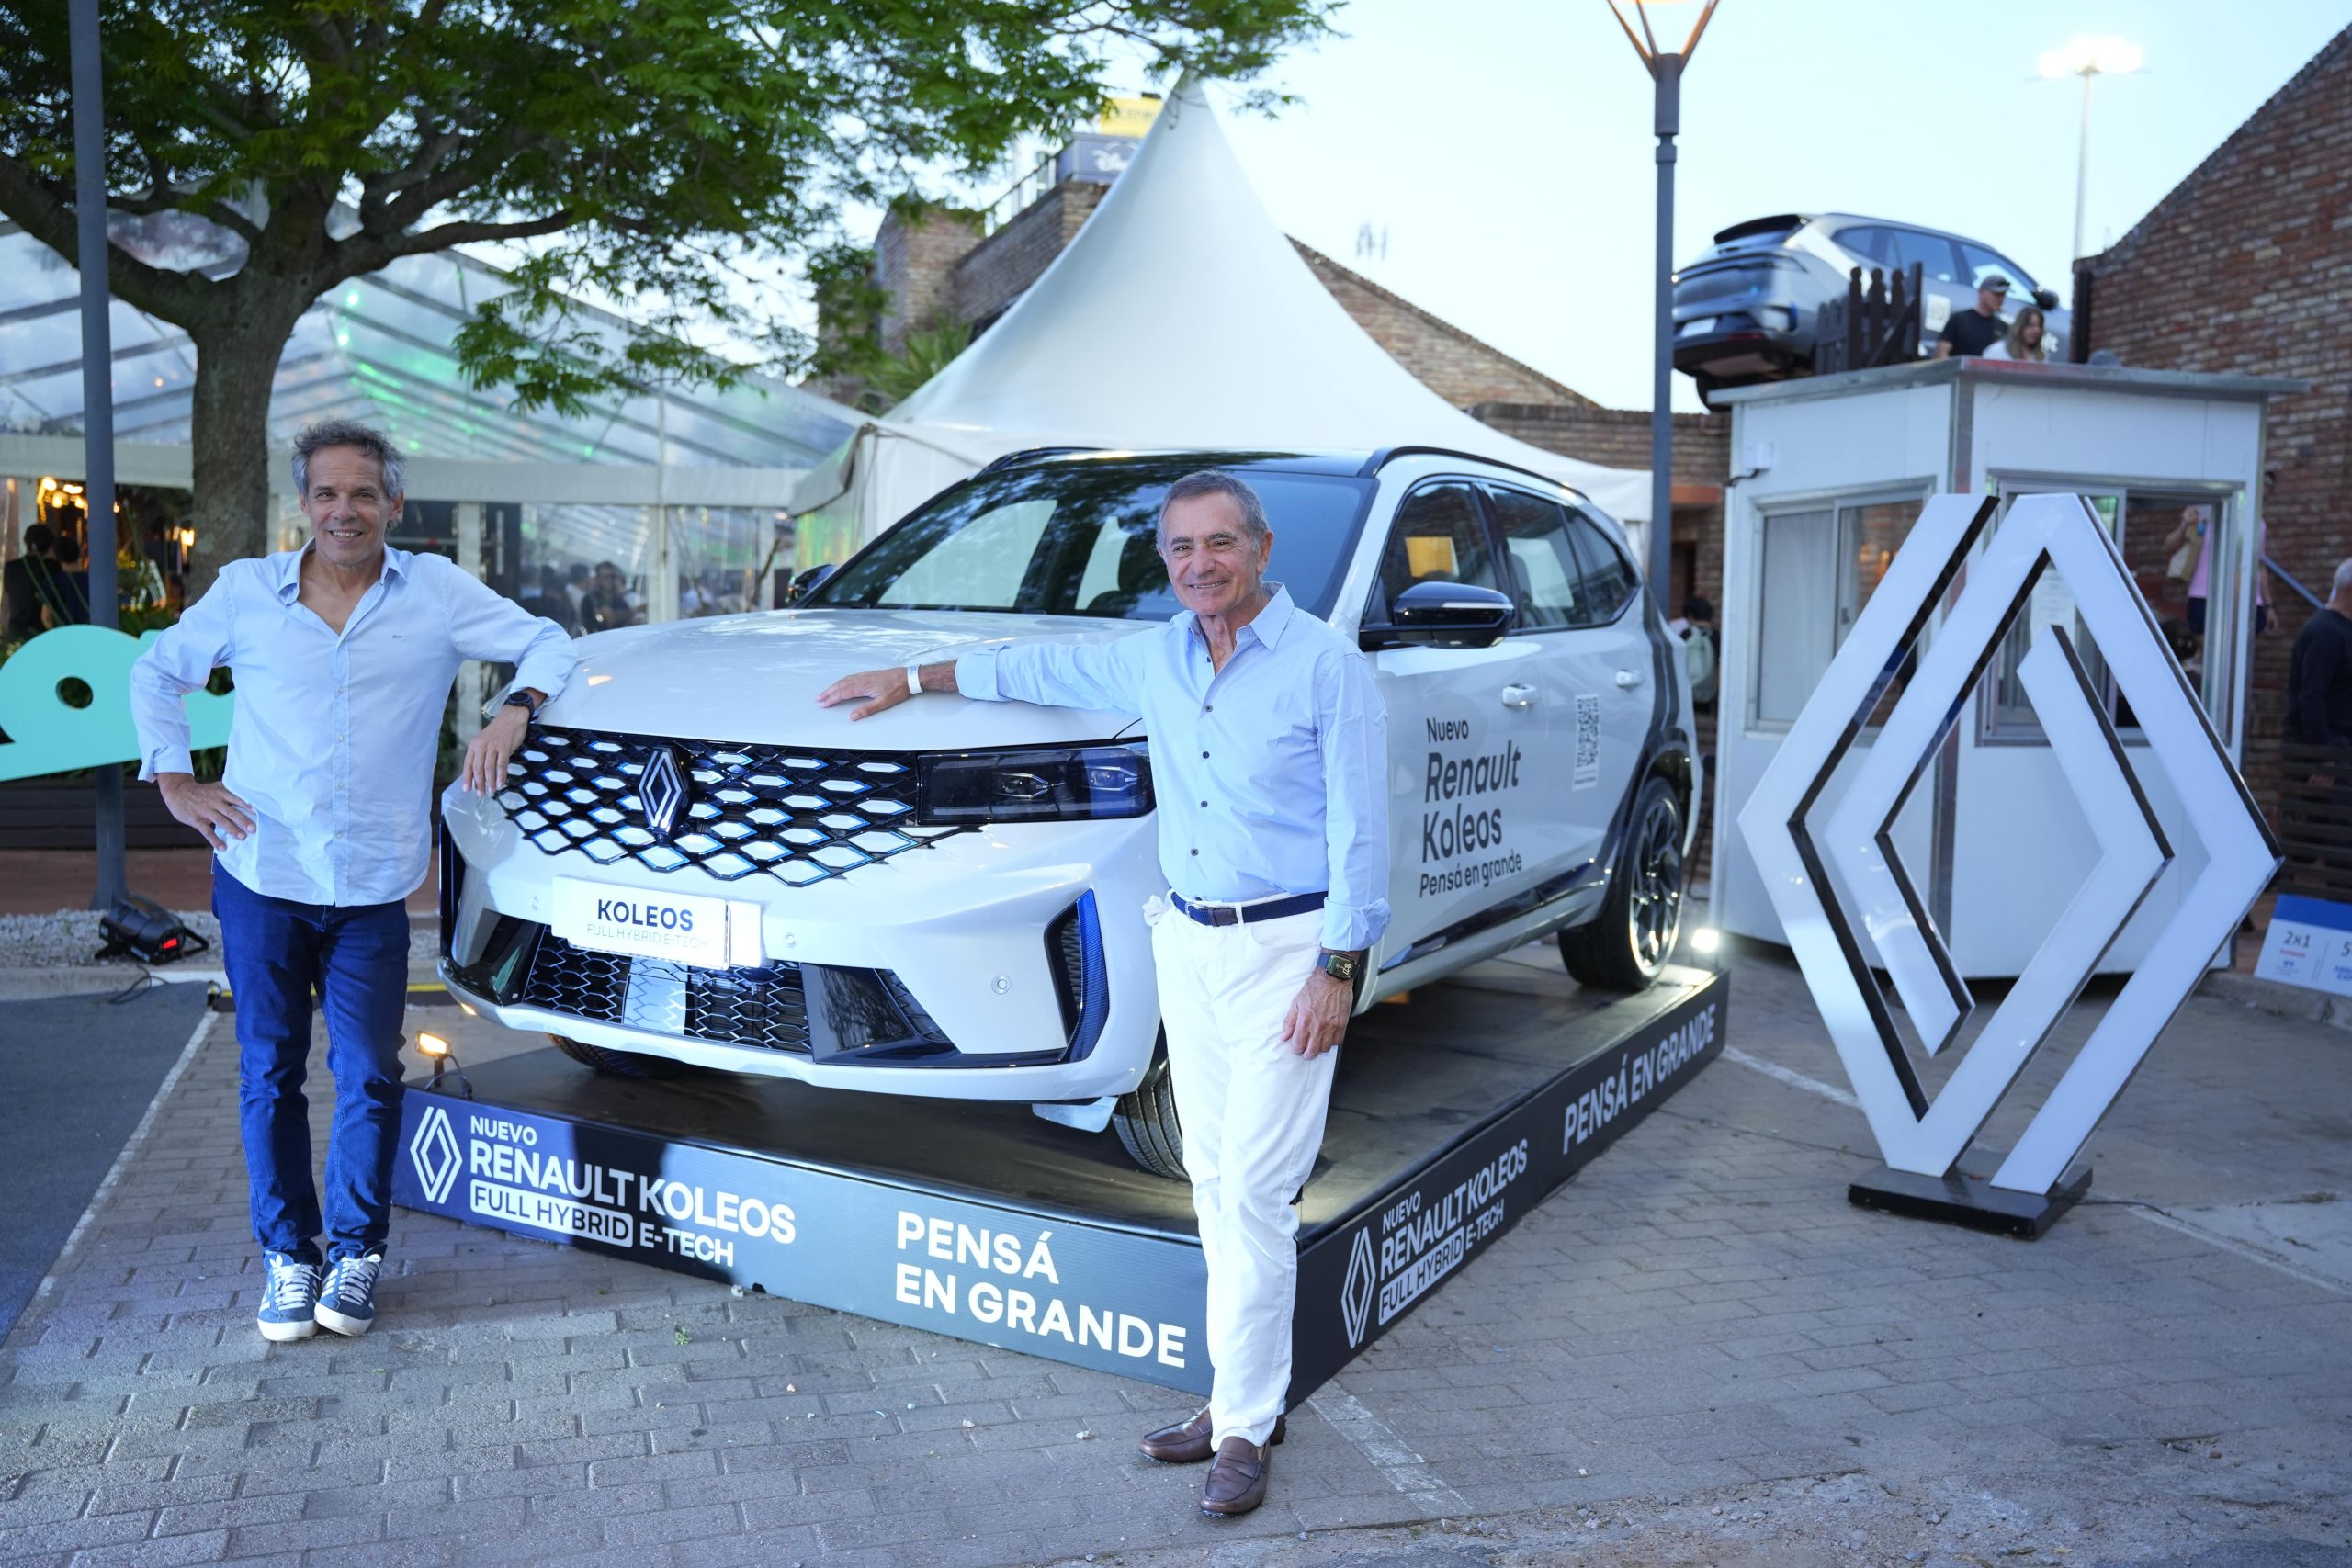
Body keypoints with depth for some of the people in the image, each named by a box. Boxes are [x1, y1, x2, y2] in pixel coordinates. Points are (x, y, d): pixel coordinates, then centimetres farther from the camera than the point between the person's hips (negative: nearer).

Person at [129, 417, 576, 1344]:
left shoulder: (436, 592, 3)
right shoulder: (246, 591, 5)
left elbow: (548, 643, 7)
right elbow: (157, 673, 18)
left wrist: (516, 710, -13)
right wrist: (173, 781, 5)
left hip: (373, 888, -1)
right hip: (261, 880, 1)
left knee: (369, 1077, 2)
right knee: (270, 1075, 7)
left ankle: (356, 1251, 20)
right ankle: (287, 1252, 21)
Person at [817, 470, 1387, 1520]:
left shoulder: (1326, 665, -10)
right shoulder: (1155, 660, 8)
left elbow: (1360, 831, -11)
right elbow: (1041, 667, 24)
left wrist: (1337, 969, -15)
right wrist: (915, 679, 30)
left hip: (1286, 948, -6)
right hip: (1186, 941, 6)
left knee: (1252, 1191, -6)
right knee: (1214, 1180, 10)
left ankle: (1244, 1425, 5)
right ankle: (1244, 1394, 21)